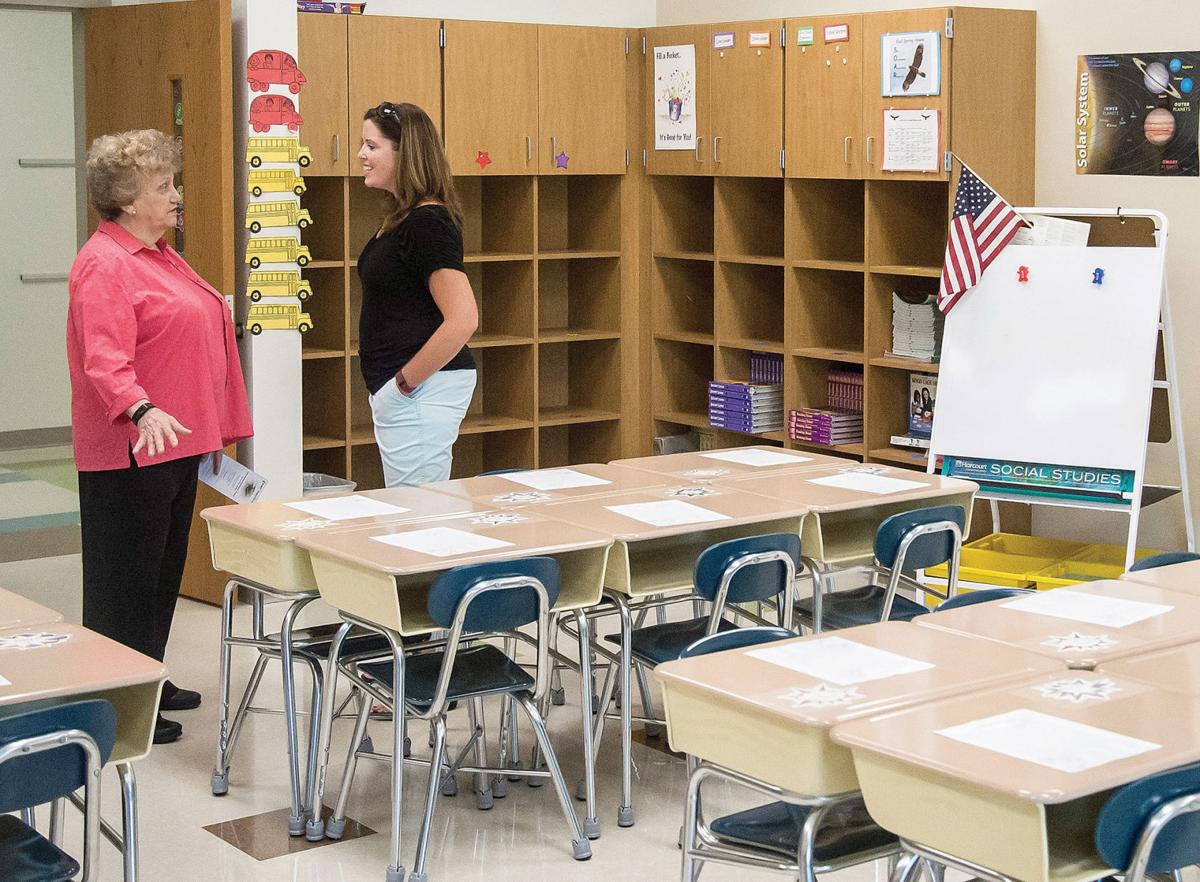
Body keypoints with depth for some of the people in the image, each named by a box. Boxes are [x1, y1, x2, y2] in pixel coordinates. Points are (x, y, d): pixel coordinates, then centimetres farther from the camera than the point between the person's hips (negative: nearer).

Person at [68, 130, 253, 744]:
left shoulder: (158, 255, 16)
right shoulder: (104, 265, -16)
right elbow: (105, 359, -26)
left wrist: (211, 429, 28)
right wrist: (143, 412, -41)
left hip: (175, 442, 10)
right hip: (132, 448, -10)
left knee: (163, 572, 17)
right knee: (126, 578, -3)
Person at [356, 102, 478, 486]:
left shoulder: (427, 223, -18)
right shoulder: (401, 218, 14)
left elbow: (463, 320, -26)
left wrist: (404, 383, -19)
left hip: (421, 391, -11)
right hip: (395, 388, 11)